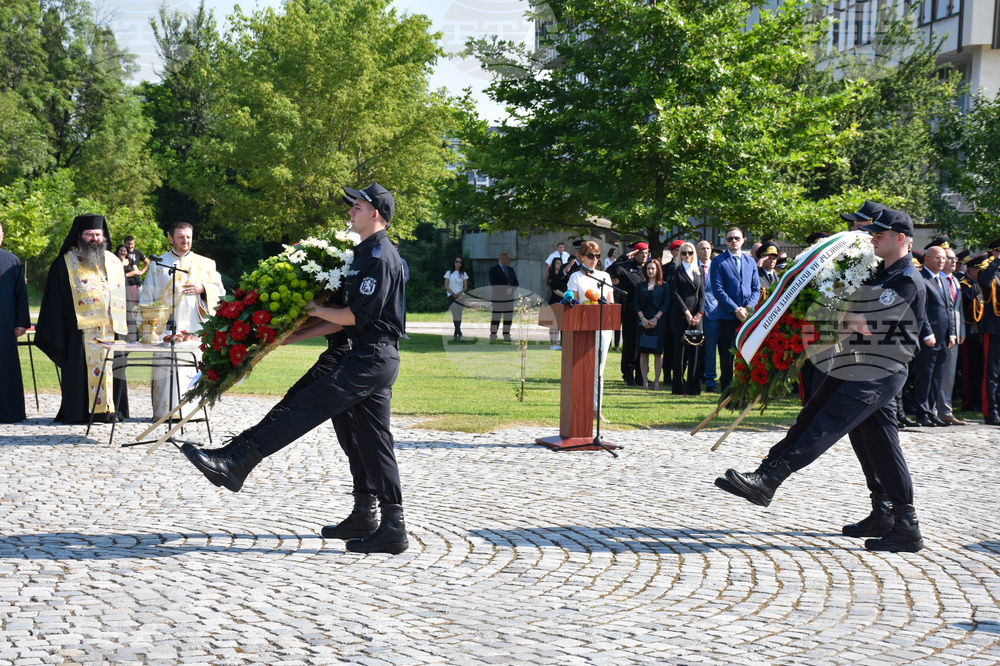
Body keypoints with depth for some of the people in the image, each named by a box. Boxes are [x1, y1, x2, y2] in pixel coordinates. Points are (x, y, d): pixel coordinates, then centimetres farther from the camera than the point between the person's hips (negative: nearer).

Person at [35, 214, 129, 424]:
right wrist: (57, 334, -7)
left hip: (110, 328, 4)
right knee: (80, 372, -5)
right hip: (79, 330, -4)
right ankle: (80, 412, 0)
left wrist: (121, 327, 7)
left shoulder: (113, 263, 15)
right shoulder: (66, 263, 3)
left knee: (110, 370, 2)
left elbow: (120, 297, 16)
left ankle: (109, 410, 9)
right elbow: (56, 299, 1)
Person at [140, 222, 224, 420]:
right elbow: (147, 296, 11)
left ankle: (193, 410, 3)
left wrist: (202, 289, -7)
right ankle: (164, 411, -1)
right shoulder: (159, 264, 12)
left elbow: (220, 292, 13)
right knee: (165, 370, -6)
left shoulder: (205, 265, 14)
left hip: (195, 328, 1)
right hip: (166, 328, -1)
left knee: (195, 370, -3)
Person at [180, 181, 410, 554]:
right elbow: (349, 319, 22)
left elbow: (358, 315, -19)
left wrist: (317, 311, -5)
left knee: (306, 407, -15)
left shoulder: (380, 256, -11)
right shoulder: (368, 253, 22)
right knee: (370, 442, 8)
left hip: (371, 359, -10)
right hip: (373, 359, 10)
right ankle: (391, 527, 10)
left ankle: (236, 462, -19)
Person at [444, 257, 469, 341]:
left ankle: (455, 334, 4)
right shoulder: (449, 273, 8)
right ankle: (460, 334, -26)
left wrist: (459, 293, -11)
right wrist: (453, 294, -11)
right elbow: (446, 286, 2)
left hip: (461, 296, 2)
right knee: (455, 315, -17)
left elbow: (465, 287, 7)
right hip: (451, 296, -2)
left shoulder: (463, 274, 12)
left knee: (459, 315, -1)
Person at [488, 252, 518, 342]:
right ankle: (493, 337, 1)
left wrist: (511, 289, -7)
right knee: (495, 318, -4)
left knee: (508, 318, 5)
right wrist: (505, 290, -17)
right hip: (497, 298, -6)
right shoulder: (494, 270, -2)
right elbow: (494, 284, -11)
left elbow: (515, 282, 14)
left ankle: (506, 336, 11)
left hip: (509, 297, 6)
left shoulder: (511, 270, 18)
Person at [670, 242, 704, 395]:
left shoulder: (698, 271, 16)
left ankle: (693, 387, 6)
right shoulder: (676, 271, 3)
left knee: (694, 351, 2)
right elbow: (675, 293, -5)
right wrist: (687, 313, -11)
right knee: (680, 351, -3)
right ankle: (679, 387, 0)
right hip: (680, 315, -4)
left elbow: (702, 293, 10)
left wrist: (699, 314, -3)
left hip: (696, 315, 4)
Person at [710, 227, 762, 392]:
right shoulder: (718, 261, 1)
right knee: (727, 358, -1)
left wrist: (748, 308, -6)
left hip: (748, 316, 4)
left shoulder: (750, 262, 15)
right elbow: (718, 290, -7)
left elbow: (756, 289, 12)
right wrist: (736, 309, -13)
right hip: (727, 316, -4)